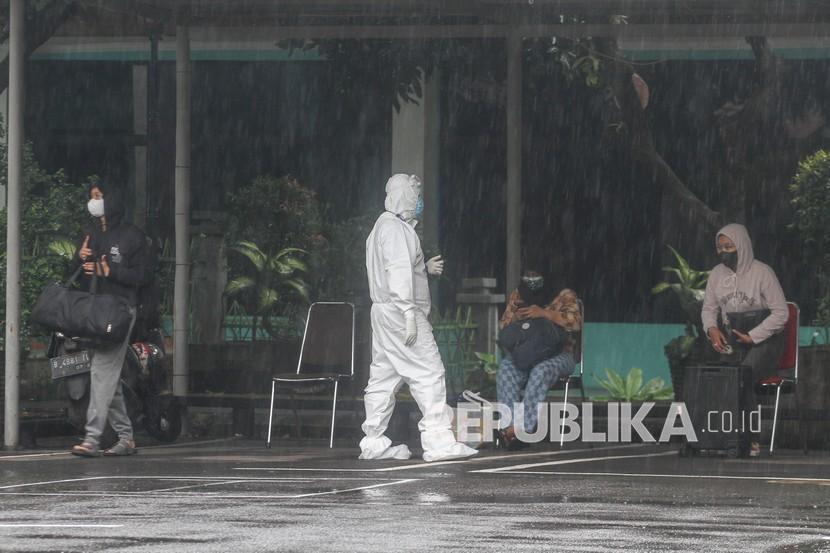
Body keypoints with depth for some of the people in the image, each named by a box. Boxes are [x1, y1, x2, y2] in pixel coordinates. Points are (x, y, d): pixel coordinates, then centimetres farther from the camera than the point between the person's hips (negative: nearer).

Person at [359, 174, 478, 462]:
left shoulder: (382, 227, 20)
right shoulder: (396, 228, -12)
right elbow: (399, 272, -20)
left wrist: (425, 268, 12)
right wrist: (409, 313, -24)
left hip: (383, 312, 10)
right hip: (399, 309, -10)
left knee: (384, 377, 10)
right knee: (429, 373, -10)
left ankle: (374, 443, 11)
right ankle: (438, 441, -13)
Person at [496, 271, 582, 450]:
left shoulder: (565, 297, -6)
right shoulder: (516, 297, 5)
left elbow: (576, 323, -20)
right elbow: (503, 326, 9)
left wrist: (545, 313, -28)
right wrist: (515, 318, -14)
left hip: (558, 356, -3)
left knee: (541, 371, -39)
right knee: (506, 368, -32)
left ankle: (519, 428, -43)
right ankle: (512, 425, -42)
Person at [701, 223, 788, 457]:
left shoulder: (762, 273, -8)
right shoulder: (717, 274, 8)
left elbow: (781, 313, -9)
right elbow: (708, 308, 17)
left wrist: (752, 336, -16)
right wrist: (711, 328, -7)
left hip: (764, 341, -5)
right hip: (731, 341, 5)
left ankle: (749, 440, -26)